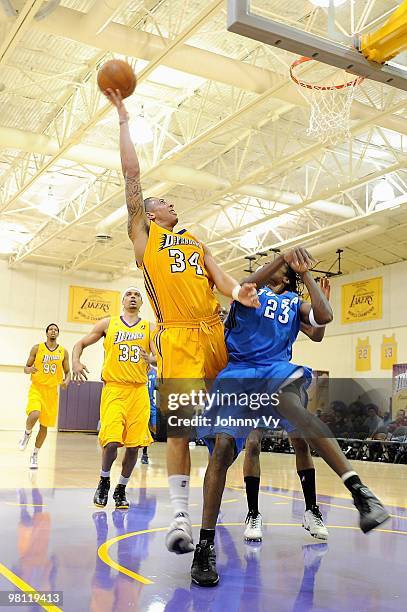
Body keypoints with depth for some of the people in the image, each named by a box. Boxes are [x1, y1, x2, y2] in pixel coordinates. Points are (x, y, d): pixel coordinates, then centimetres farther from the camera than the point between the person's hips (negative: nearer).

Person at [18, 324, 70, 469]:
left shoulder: (63, 352, 4)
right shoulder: (37, 348, -1)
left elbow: (67, 372, 11)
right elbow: (26, 367, 4)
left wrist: (66, 380, -11)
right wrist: (29, 370, -20)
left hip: (52, 391, 3)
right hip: (36, 388, -2)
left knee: (44, 427, 7)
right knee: (34, 414, -30)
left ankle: (34, 455, 24)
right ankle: (27, 433, 4)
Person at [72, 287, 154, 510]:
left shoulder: (149, 328, 9)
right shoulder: (108, 324, 9)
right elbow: (80, 344, 13)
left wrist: (152, 359, -25)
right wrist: (75, 362, -8)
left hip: (139, 391, 2)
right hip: (114, 389, -2)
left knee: (134, 445, 2)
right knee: (111, 441, -14)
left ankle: (121, 489, 22)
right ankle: (104, 482, 14)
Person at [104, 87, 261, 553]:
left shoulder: (196, 243, 27)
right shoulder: (142, 232, 14)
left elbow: (218, 276, 12)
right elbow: (131, 172, 9)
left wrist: (238, 292, -10)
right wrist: (123, 117, 12)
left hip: (216, 334, 5)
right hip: (177, 338, -5)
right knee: (179, 429, -7)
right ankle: (180, 517, -1)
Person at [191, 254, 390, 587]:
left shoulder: (294, 302, 27)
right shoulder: (252, 291, 19)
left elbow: (324, 317, 6)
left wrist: (305, 274, 8)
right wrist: (282, 258, -14)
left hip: (276, 369, 0)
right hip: (238, 371, 0)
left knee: (294, 408, -37)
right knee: (222, 446, -19)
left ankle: (358, 489, -50)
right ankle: (205, 545, -10)